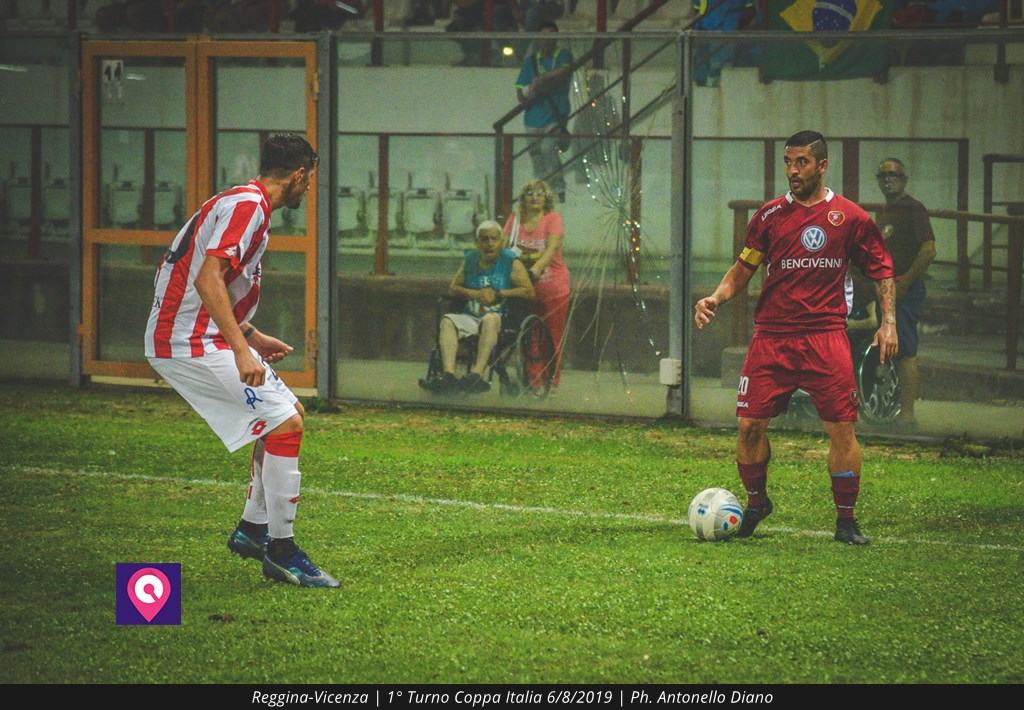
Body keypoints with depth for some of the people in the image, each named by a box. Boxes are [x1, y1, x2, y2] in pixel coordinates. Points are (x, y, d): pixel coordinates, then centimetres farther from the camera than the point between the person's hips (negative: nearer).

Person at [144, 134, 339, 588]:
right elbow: (207, 279, -27)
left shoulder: (249, 205, 17)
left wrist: (252, 337, 27)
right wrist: (241, 348, -30)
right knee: (285, 423, -14)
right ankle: (280, 551, -9)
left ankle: (252, 529, 23)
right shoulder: (247, 205, -15)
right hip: (191, 344, -11)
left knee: (289, 414, 18)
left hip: (203, 337, 11)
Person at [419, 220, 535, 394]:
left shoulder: (511, 263, 6)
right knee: (448, 320, -25)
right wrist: (475, 294, -4)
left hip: (500, 318, -4)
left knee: (490, 319, -38)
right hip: (470, 318, 4)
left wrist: (499, 294, -8)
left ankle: (477, 373, -52)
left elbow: (529, 291, -4)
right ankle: (448, 373, -43)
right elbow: (453, 289, 14)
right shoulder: (470, 261, 19)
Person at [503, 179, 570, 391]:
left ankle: (552, 380, 9)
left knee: (553, 335, 1)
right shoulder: (515, 219, 8)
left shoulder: (553, 218, -3)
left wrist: (535, 270, -30)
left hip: (553, 284, -3)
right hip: (526, 286, 3)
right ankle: (532, 378, 7)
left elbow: (552, 248, -16)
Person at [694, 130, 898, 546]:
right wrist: (717, 297, -5)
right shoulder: (770, 215, 7)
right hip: (772, 336, 1)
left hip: (826, 336, -1)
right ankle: (756, 502, 20)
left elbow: (882, 271, 9)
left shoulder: (850, 218, 3)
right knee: (750, 425, -4)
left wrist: (889, 321, -3)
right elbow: (743, 269, 13)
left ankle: (846, 519, 5)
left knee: (842, 428, -7)